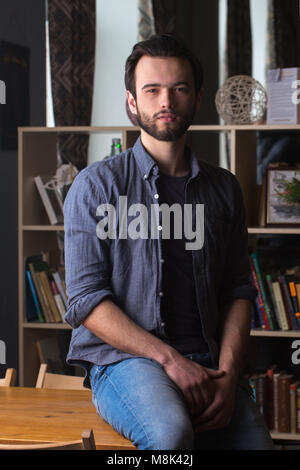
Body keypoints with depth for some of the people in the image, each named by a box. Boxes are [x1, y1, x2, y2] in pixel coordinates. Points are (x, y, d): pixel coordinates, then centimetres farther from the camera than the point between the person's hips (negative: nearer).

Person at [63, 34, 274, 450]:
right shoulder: (97, 185, 3)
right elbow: (86, 299, -4)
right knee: (171, 431, -35)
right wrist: (169, 359, -14)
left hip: (205, 364, 4)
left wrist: (227, 372, -5)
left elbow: (238, 291, 13)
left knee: (256, 439, -24)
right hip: (123, 360, -3)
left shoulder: (223, 189, 16)